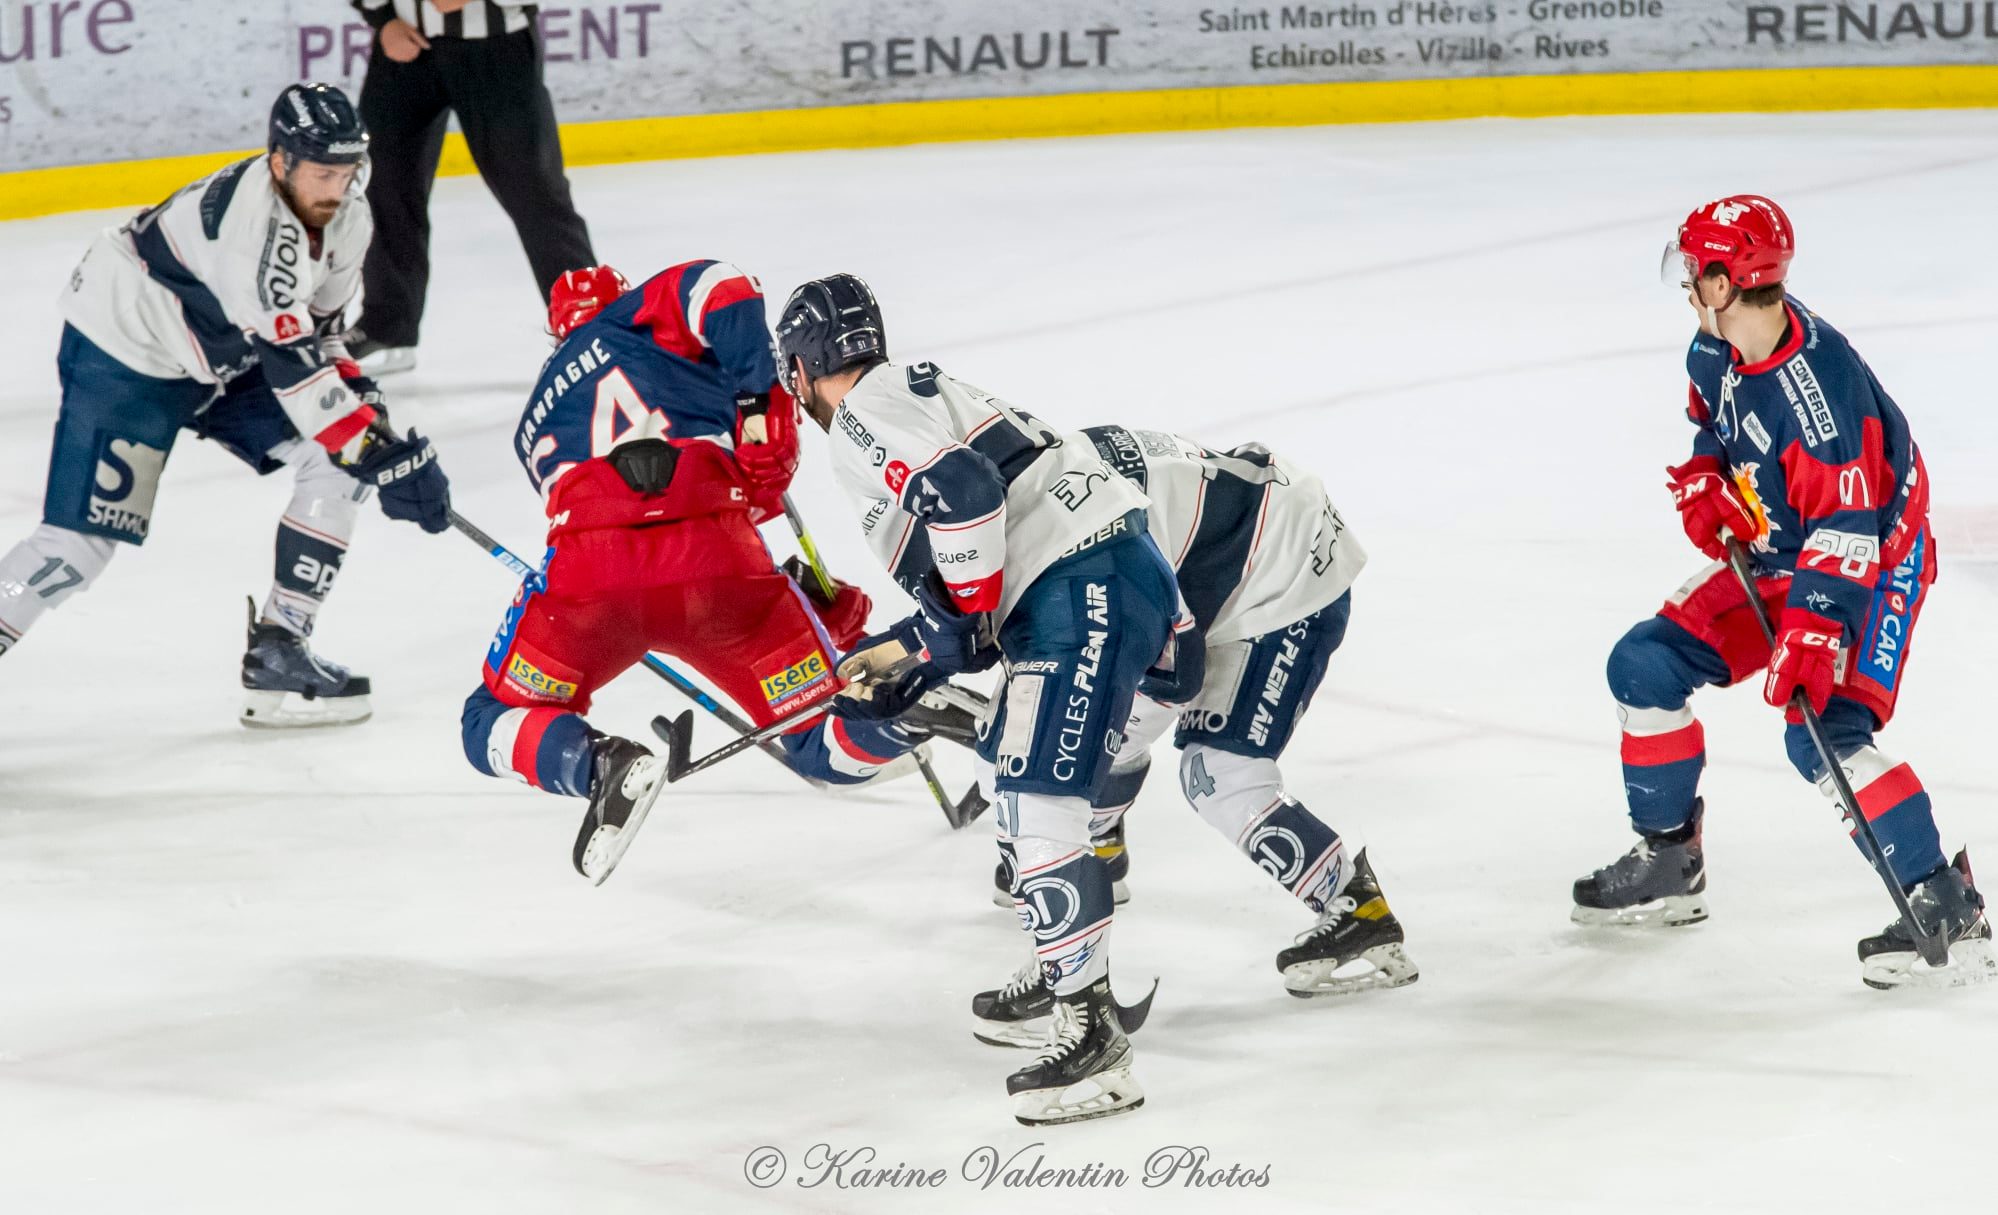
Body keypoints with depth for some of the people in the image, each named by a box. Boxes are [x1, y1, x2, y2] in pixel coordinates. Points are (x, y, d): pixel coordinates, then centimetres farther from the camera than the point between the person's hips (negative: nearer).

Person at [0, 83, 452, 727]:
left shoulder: (344, 219, -6)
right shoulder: (250, 219, -35)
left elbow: (317, 333, 8)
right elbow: (291, 361, -37)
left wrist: (363, 402, -9)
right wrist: (380, 453, -35)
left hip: (224, 359, 8)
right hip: (122, 356, -8)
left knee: (340, 465, -4)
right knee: (84, 541, -14)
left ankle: (277, 652, 2)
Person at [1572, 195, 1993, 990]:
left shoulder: (1820, 386, -33)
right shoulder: (1717, 351, -5)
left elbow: (1846, 528, -33)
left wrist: (1812, 632, -39)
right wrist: (1702, 481, 0)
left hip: (1871, 561, -9)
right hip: (1771, 555, 9)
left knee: (1825, 733, -26)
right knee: (1645, 665, 6)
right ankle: (1667, 863, 20)